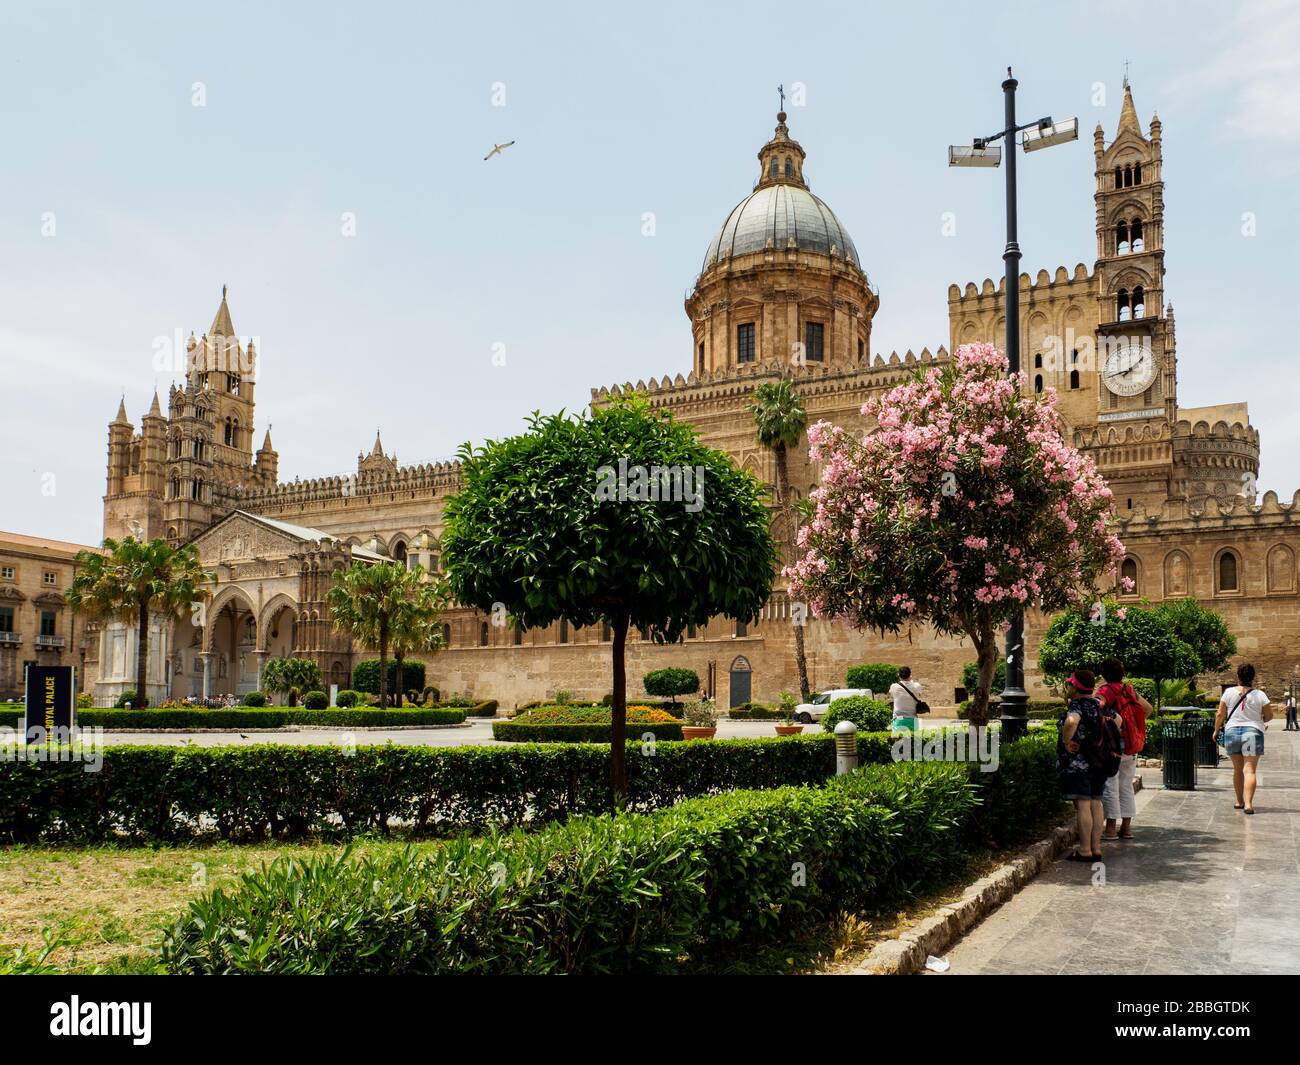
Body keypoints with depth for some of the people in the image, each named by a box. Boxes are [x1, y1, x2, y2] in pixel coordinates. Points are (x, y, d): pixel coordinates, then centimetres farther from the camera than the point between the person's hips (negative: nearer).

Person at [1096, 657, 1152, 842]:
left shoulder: (1106, 690, -10)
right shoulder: (1129, 690, 9)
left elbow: (1098, 704, -31)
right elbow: (1148, 708, 18)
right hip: (1131, 747, 6)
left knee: (1109, 787, -1)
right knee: (1126, 787, 13)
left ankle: (1110, 828, 0)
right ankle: (1126, 827, 17)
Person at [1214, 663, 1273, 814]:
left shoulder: (1229, 692, -2)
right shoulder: (1260, 695, -4)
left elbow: (1220, 715, 0)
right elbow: (1269, 716, 1)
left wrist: (1216, 730, 15)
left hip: (1232, 732, 2)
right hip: (1253, 733, -2)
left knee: (1237, 769, 16)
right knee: (1249, 770, -6)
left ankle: (1240, 801, 24)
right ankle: (1248, 803, -17)